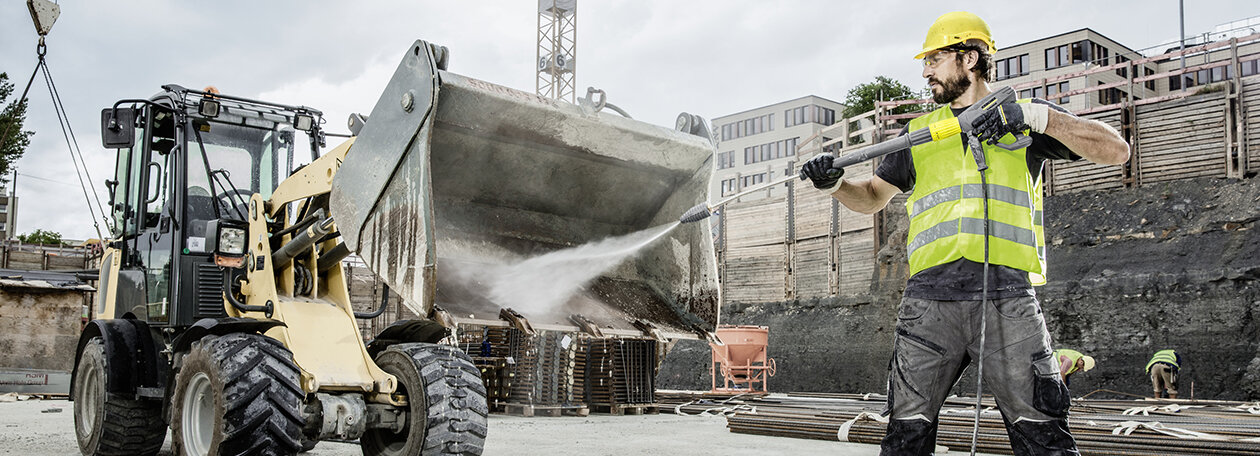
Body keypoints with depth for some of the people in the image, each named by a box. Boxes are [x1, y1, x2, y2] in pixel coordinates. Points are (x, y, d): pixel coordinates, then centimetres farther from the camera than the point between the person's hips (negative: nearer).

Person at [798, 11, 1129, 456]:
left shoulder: (1025, 117, 14)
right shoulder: (920, 131, 23)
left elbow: (1116, 150, 5)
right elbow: (873, 196, 28)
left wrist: (1038, 117, -8)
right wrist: (835, 184, 6)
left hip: (1007, 298, -2)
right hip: (929, 298, 3)